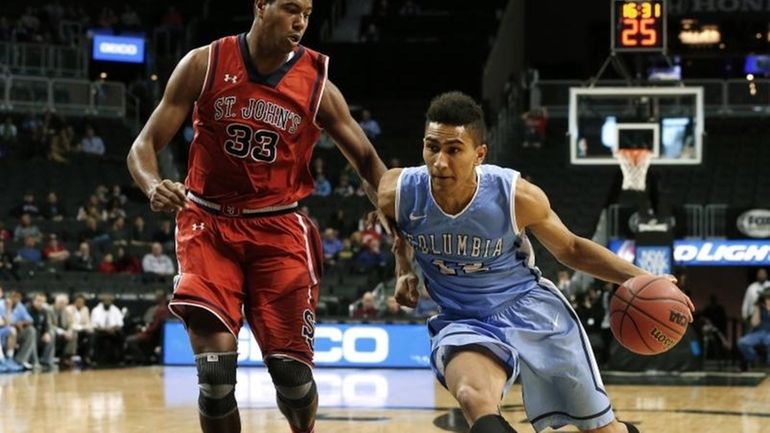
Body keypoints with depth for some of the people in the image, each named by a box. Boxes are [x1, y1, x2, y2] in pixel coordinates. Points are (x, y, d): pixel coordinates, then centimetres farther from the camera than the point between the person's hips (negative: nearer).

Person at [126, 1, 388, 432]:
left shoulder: (317, 85, -5)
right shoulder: (204, 65, -7)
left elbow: (368, 161, 5)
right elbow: (144, 146, -5)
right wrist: (154, 185, -27)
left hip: (279, 230, 1)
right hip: (209, 224, -1)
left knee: (291, 369, 0)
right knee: (216, 373, -15)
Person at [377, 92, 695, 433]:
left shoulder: (517, 197, -22)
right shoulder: (398, 193, -19)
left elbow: (570, 249, -3)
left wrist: (639, 278, -13)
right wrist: (404, 271, -6)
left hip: (529, 305, 0)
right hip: (463, 321, 0)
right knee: (475, 402, -36)